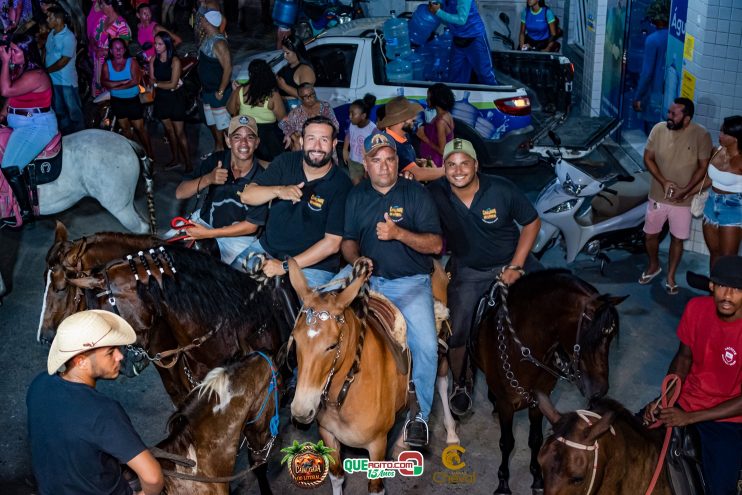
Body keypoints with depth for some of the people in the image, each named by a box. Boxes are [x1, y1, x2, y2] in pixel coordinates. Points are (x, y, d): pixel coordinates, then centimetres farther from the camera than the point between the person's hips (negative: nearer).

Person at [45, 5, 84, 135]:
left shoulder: (68, 37, -16)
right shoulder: (51, 34, 6)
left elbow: (64, 61, -19)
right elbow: (47, 53, 12)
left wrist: (46, 70, -13)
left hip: (66, 80, -7)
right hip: (53, 79, 7)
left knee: (73, 110, 3)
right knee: (59, 110, 16)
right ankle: (65, 133, 27)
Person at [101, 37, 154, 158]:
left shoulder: (131, 62, -8)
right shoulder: (107, 64, -2)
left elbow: (135, 81, -19)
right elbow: (104, 82, -15)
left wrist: (114, 86, -18)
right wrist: (123, 82, -25)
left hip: (133, 100, -3)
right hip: (117, 101, 3)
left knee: (139, 128, -2)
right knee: (125, 128, 15)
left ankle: (149, 154, 7)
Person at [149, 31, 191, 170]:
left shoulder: (175, 61, -16)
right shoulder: (154, 60, 0)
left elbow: (173, 84, -18)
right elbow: (152, 80, -2)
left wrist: (156, 83, -9)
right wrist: (166, 84, -16)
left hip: (175, 98, -5)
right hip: (161, 98, 5)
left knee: (179, 133, -4)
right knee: (169, 130, 16)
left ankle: (188, 163, 2)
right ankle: (175, 158, 30)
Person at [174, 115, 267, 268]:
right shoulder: (216, 160, -13)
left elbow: (251, 225, -15)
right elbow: (180, 193, -14)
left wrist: (209, 233, -19)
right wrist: (208, 179, -33)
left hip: (238, 234, -3)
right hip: (204, 220, 3)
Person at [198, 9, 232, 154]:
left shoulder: (219, 43, -23)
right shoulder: (208, 38, 6)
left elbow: (227, 68, -26)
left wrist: (220, 92, -22)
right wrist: (203, 86, 15)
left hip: (217, 92, -10)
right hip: (207, 90, 10)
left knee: (223, 125, 0)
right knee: (211, 123, 20)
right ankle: (217, 149, 34)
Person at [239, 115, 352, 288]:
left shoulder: (341, 185, -12)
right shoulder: (286, 162, 1)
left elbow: (333, 243, -15)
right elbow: (246, 196, -3)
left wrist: (286, 266, -19)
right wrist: (279, 191, -23)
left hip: (314, 265, -4)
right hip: (267, 247, 4)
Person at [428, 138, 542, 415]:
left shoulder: (502, 190, -18)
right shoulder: (435, 194, -18)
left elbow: (532, 222, -8)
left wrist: (516, 266, -12)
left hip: (510, 260, 0)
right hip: (468, 270, 0)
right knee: (456, 330, -8)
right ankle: (460, 384, 21)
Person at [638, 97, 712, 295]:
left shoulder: (701, 135, -16)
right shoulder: (659, 129, -10)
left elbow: (703, 167, -10)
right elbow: (648, 158, -4)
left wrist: (685, 191, -18)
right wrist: (663, 182, -16)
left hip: (683, 200, -2)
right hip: (658, 196, 2)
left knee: (677, 239, 11)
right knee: (650, 235, 14)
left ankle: (671, 276, 31)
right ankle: (653, 266, 42)